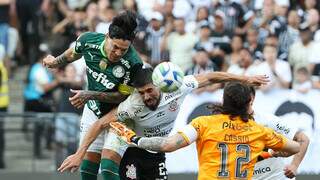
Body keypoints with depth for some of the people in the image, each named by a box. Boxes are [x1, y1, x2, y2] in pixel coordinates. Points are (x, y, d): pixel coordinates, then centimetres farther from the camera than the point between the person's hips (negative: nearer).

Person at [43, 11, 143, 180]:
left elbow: (123, 96, -18)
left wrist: (90, 95, -26)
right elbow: (74, 53, 8)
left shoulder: (133, 63, -31)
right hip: (92, 111, 5)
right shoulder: (89, 40, -17)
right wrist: (56, 61, 28)